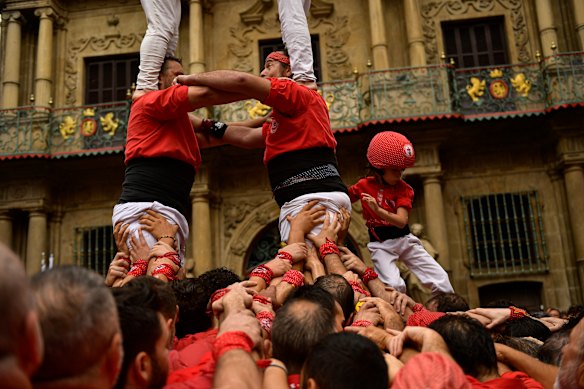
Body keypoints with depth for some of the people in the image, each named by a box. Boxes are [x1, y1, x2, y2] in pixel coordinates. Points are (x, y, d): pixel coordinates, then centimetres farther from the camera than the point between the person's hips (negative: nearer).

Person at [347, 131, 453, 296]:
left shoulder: (404, 189, -5)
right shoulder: (364, 185, -2)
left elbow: (401, 221, -21)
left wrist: (378, 210, -37)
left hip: (404, 239, 2)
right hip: (381, 245, -1)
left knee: (441, 279, -2)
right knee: (394, 286, -26)